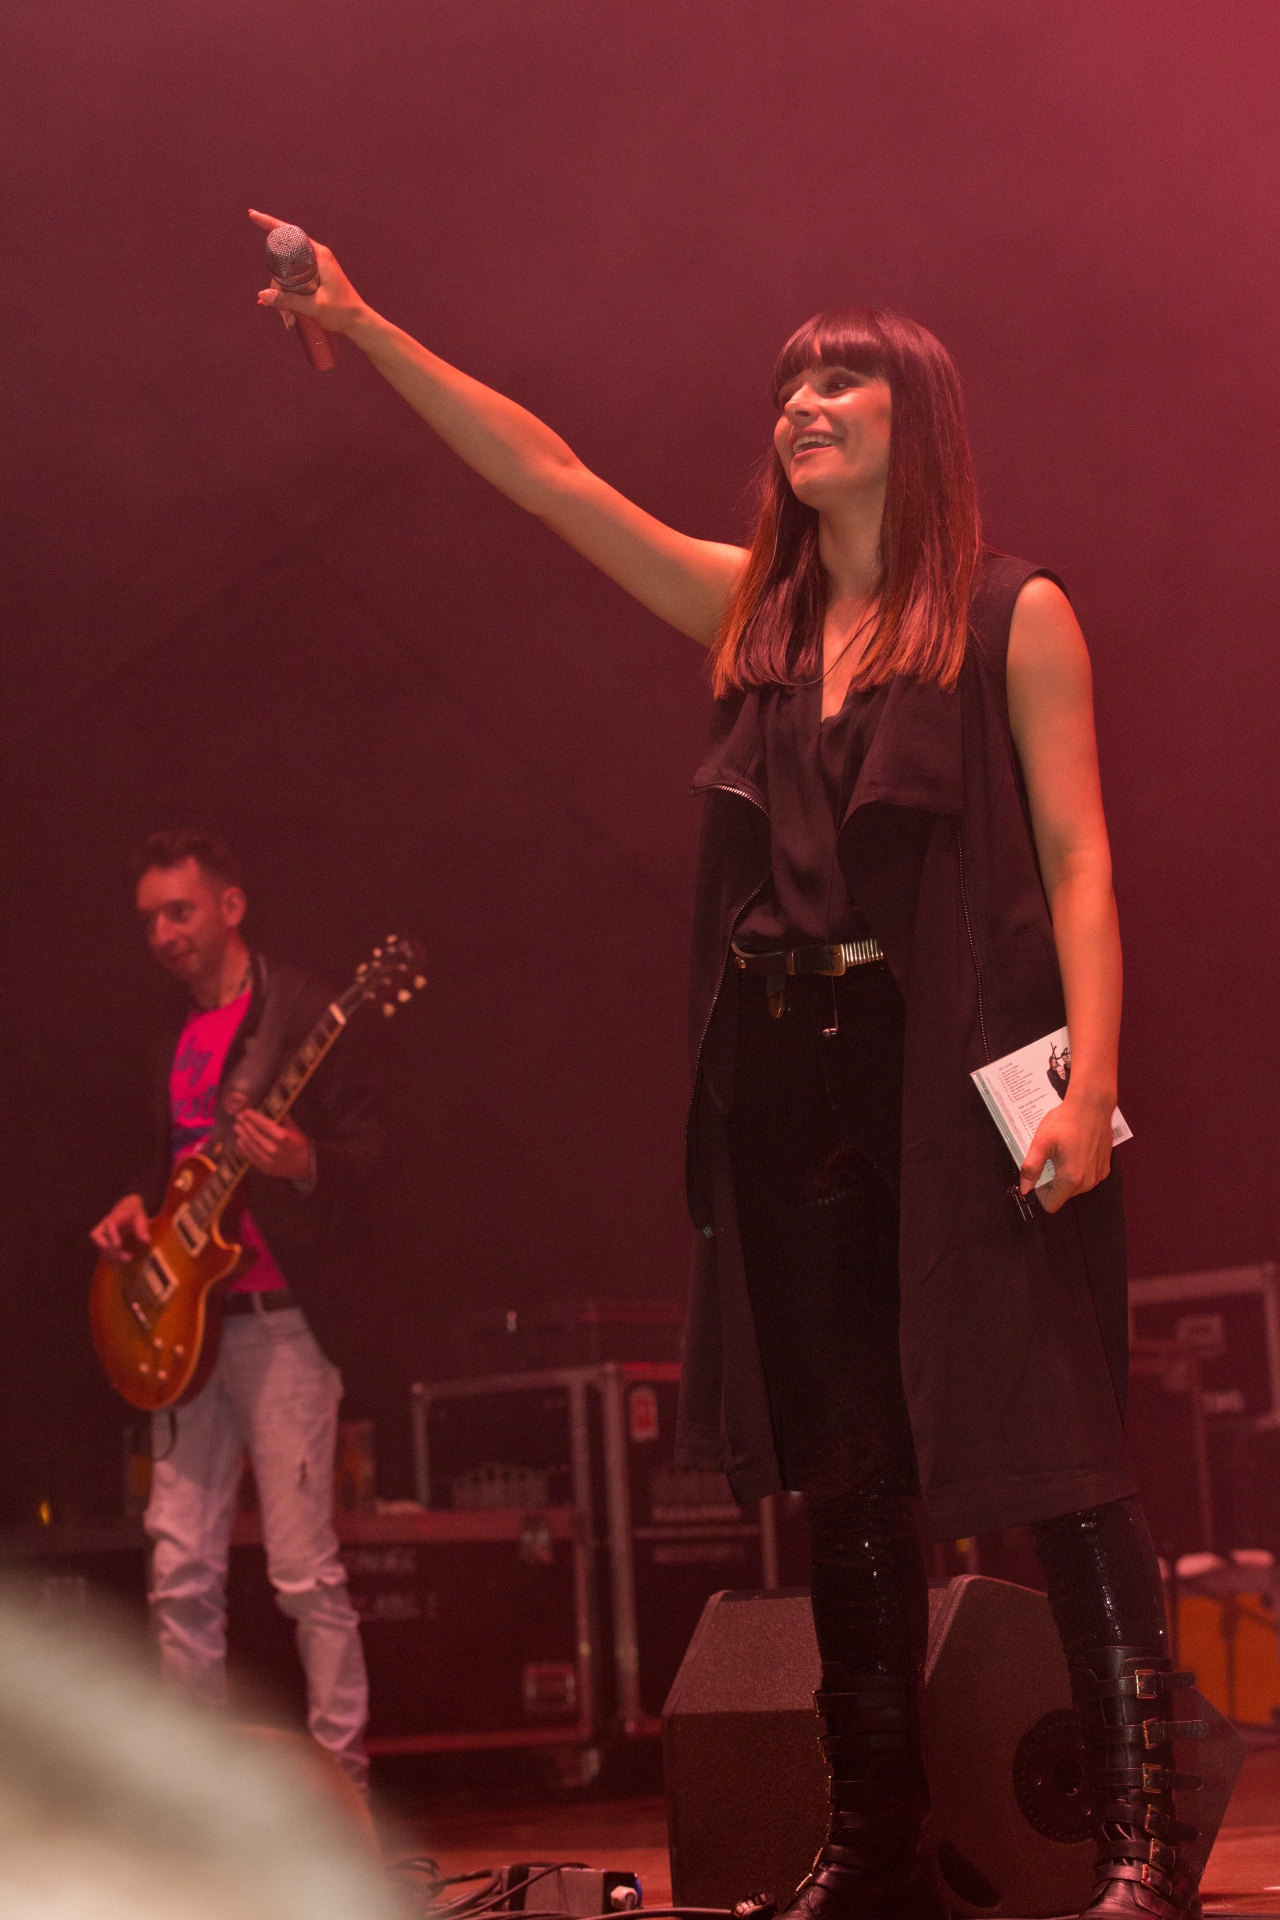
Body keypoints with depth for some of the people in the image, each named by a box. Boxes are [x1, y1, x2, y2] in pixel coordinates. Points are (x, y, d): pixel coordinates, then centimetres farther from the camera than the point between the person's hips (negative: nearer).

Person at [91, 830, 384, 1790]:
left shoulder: (293, 1006, -4)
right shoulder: (175, 1036, 18)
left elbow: (367, 1140, -9)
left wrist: (305, 1163, -28)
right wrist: (136, 1208, 8)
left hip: (278, 1321, -7)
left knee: (306, 1571, -7)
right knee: (182, 1576, 4)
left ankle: (343, 1780, 0)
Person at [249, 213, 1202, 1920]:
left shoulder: (1013, 616, 2)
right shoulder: (753, 612, 14)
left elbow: (1076, 856, -4)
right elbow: (547, 475, 12)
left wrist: (1091, 1081, -15)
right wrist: (368, 333, 7)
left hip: (965, 1078, -5)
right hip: (794, 1086, 5)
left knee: (1054, 1462, -6)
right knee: (847, 1473, 7)